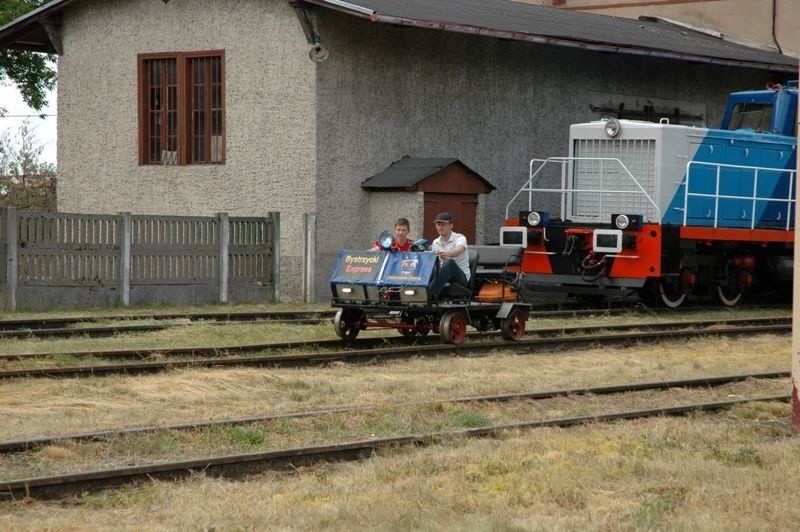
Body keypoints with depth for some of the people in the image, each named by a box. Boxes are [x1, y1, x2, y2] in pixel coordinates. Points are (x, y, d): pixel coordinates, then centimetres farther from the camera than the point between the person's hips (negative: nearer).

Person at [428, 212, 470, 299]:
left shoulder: (460, 238, -7)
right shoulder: (435, 243, 13)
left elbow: (458, 251, -31)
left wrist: (446, 254, -54)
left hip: (462, 278, -5)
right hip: (444, 277, 5)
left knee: (450, 262, -38)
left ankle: (431, 293, -55)